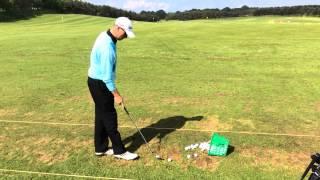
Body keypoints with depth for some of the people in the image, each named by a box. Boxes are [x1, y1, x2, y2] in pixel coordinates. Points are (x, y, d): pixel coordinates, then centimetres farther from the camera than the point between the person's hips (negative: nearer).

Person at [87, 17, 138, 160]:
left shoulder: (106, 36, 5)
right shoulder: (107, 47, -28)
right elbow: (107, 76, -26)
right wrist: (116, 94, -19)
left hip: (98, 81, 10)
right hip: (100, 84, -10)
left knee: (101, 115, 14)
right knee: (110, 117, -1)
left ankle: (100, 148, 25)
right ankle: (119, 150, 11)